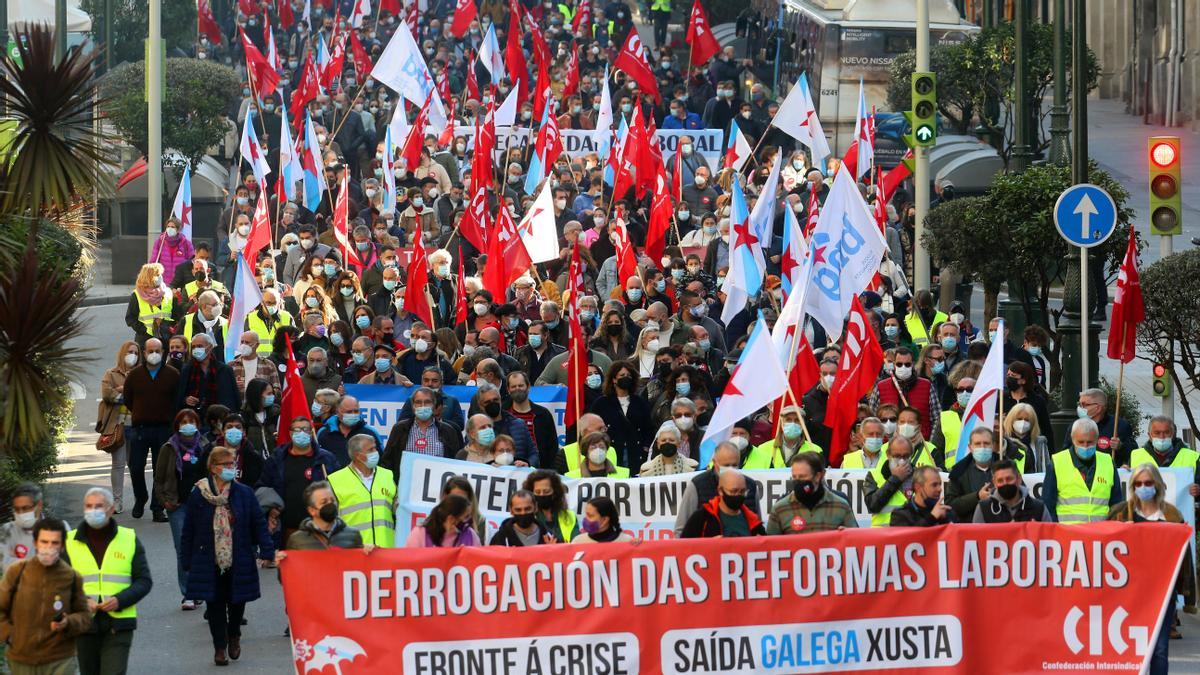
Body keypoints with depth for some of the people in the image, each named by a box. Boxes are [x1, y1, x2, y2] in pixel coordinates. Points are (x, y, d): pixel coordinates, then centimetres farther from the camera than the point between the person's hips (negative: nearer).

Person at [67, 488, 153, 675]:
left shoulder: (129, 539, 4)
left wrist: (120, 600, -13)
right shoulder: (70, 542, 4)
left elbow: (144, 581, 4)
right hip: (84, 624, 2)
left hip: (118, 624, -2)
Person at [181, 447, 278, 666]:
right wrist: (188, 562, 1)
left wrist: (267, 551, -10)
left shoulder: (244, 494, -3)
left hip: (238, 563, 1)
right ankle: (220, 646, 17)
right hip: (210, 563, -1)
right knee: (215, 604, 3)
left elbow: (259, 524, 0)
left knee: (237, 601, 10)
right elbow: (188, 531, 1)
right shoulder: (198, 495, -4)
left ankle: (234, 635, 37)